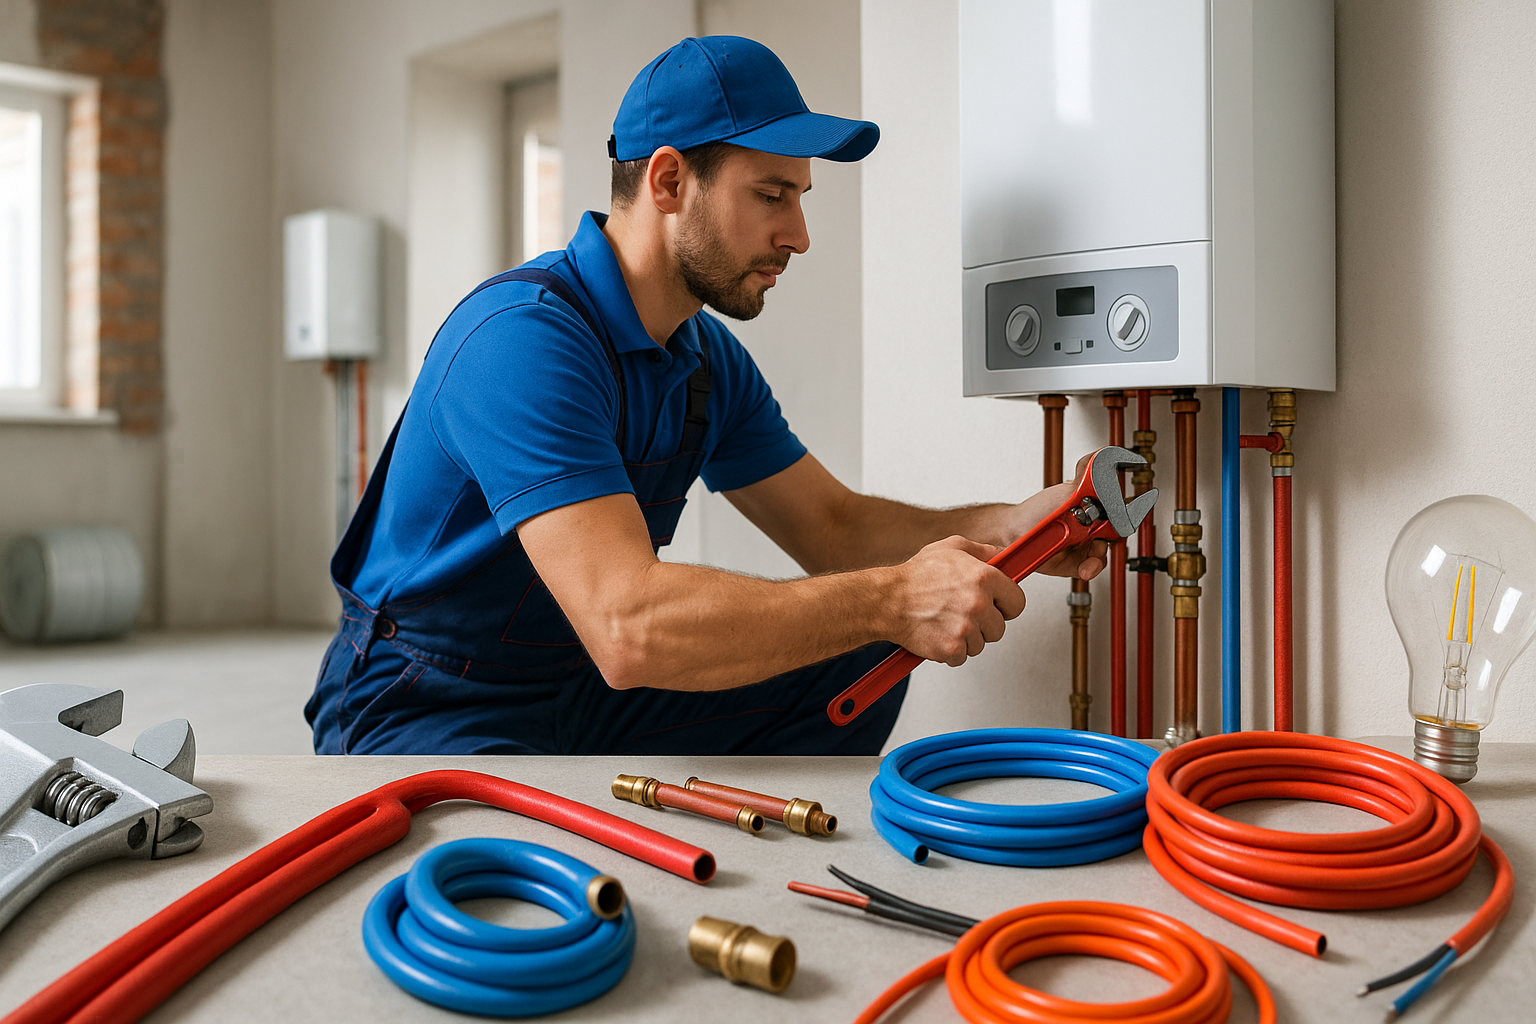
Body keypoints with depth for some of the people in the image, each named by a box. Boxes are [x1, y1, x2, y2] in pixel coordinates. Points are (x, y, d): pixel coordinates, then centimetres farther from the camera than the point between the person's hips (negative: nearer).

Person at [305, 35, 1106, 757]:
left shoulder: (709, 359, 4)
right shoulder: (521, 335, -26)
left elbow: (829, 526, 8)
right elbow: (624, 624, -36)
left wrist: (1005, 529, -9)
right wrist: (893, 600, -34)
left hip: (584, 693, 9)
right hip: (423, 713, -9)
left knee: (857, 664, -1)